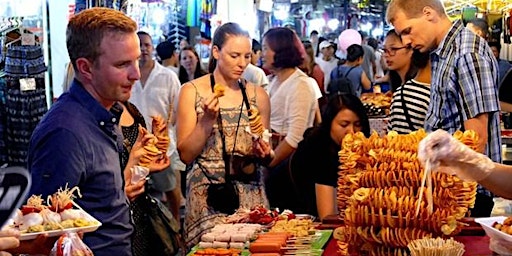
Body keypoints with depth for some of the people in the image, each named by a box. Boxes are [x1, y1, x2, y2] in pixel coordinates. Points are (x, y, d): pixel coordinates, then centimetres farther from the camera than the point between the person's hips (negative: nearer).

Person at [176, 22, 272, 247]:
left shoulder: (257, 95, 7)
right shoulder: (192, 91, -2)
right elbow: (186, 155, -4)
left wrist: (264, 153, -5)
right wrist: (207, 119, -15)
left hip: (250, 194, 3)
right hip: (207, 197, -2)